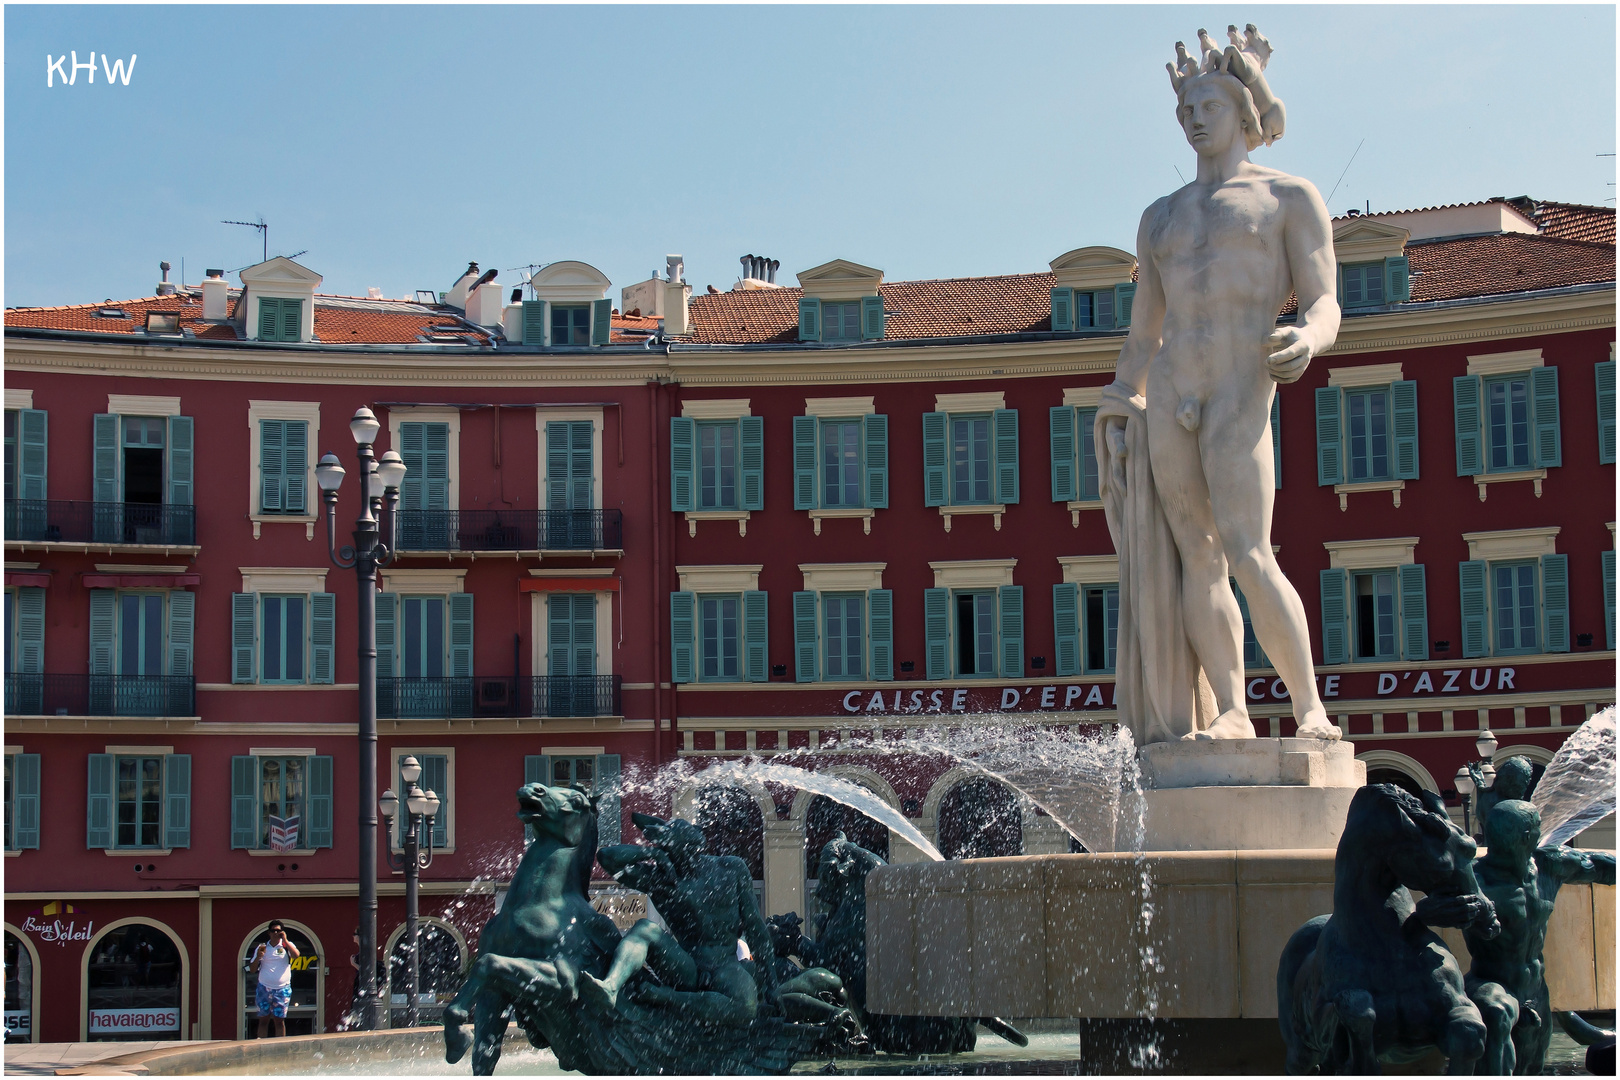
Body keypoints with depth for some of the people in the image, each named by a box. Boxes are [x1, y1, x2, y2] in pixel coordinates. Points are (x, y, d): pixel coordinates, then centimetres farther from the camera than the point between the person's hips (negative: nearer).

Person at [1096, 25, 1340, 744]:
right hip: (1166, 395, 5)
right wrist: (1116, 418, 15)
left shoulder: (1290, 198, 8)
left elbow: (1324, 305, 0)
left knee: (1248, 556, -17)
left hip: (1242, 394, -5)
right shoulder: (1161, 219, 22)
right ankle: (1229, 715, -3)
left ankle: (1311, 711, -12)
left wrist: (1308, 339, -23)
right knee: (1197, 557, -2)